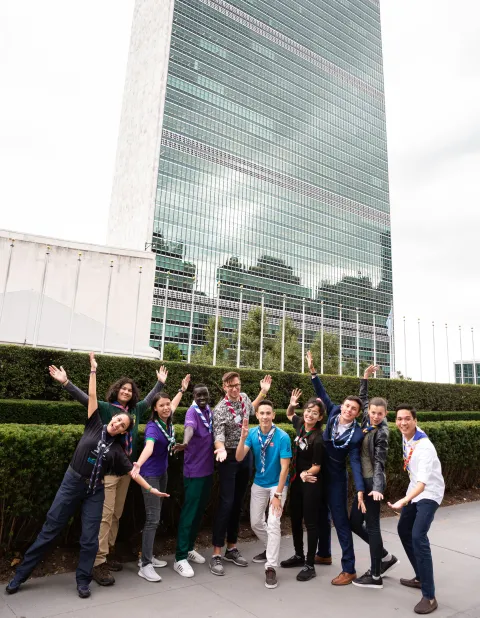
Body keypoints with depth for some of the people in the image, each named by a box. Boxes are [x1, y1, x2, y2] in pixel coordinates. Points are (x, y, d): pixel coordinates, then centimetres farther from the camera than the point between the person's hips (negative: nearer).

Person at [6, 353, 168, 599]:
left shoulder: (116, 450, 1)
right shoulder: (94, 426, -3)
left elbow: (132, 471, 1)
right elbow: (92, 396, -5)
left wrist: (150, 489, -5)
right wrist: (93, 370, -7)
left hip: (95, 491, 1)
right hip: (71, 484, -1)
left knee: (89, 539, 2)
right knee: (49, 530, 8)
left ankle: (83, 582, 22)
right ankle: (20, 575, 25)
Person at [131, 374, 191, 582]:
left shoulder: (168, 422, -4)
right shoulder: (152, 427, -24)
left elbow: (174, 404, 19)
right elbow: (149, 446, -45)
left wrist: (182, 389, 29)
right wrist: (139, 464, -63)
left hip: (163, 473, 8)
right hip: (150, 475, -8)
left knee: (156, 517, 14)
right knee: (153, 519, -8)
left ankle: (147, 557, 25)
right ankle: (145, 565, 1)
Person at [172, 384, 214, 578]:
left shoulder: (209, 411, 6)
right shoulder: (192, 411, -17)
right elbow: (189, 427, -39)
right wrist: (185, 443, -58)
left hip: (208, 469, 8)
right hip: (194, 471, -8)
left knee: (200, 511, 16)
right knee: (189, 512, -4)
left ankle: (189, 548, 30)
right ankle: (180, 558, 5)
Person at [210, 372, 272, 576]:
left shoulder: (244, 397, 1)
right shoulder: (220, 409, -18)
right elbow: (218, 436, -26)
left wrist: (263, 392, 16)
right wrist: (221, 449, -47)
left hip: (246, 456, 6)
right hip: (229, 459, -6)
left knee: (238, 504, 12)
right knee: (226, 504, -6)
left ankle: (232, 548, 24)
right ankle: (216, 554, 4)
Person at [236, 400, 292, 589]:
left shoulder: (282, 437, -24)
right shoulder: (252, 433, -13)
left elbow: (284, 467, -20)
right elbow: (239, 458, -20)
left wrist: (277, 494, -21)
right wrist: (243, 437, -36)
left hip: (277, 484, -4)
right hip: (259, 484, 5)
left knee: (273, 523, -14)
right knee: (255, 522, 15)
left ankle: (271, 568, 0)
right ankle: (270, 548, 41)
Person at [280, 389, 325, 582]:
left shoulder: (318, 438, -21)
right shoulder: (300, 424, -3)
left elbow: (316, 466, -15)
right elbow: (289, 415, 19)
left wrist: (304, 474, -27)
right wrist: (292, 404, 2)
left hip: (311, 483, -7)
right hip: (296, 480, 7)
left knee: (310, 522, 3)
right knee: (295, 518, 17)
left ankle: (310, 565, 15)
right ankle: (299, 555, 35)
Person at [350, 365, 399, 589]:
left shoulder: (382, 433, -15)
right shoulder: (368, 421, 2)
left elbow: (380, 462, -22)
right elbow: (363, 399, 19)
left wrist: (378, 488, -33)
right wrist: (365, 378, 13)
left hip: (373, 481, -8)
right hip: (364, 480, 8)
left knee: (371, 525, 1)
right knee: (354, 522, 13)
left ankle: (375, 576, 15)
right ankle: (386, 557, 29)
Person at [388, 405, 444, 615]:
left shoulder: (424, 447, -32)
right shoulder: (406, 435, -9)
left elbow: (423, 482, -39)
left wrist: (404, 501, -51)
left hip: (429, 493, -8)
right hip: (415, 489, 9)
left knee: (418, 537, -20)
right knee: (404, 531, 16)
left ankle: (429, 597, -9)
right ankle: (421, 578, 33)